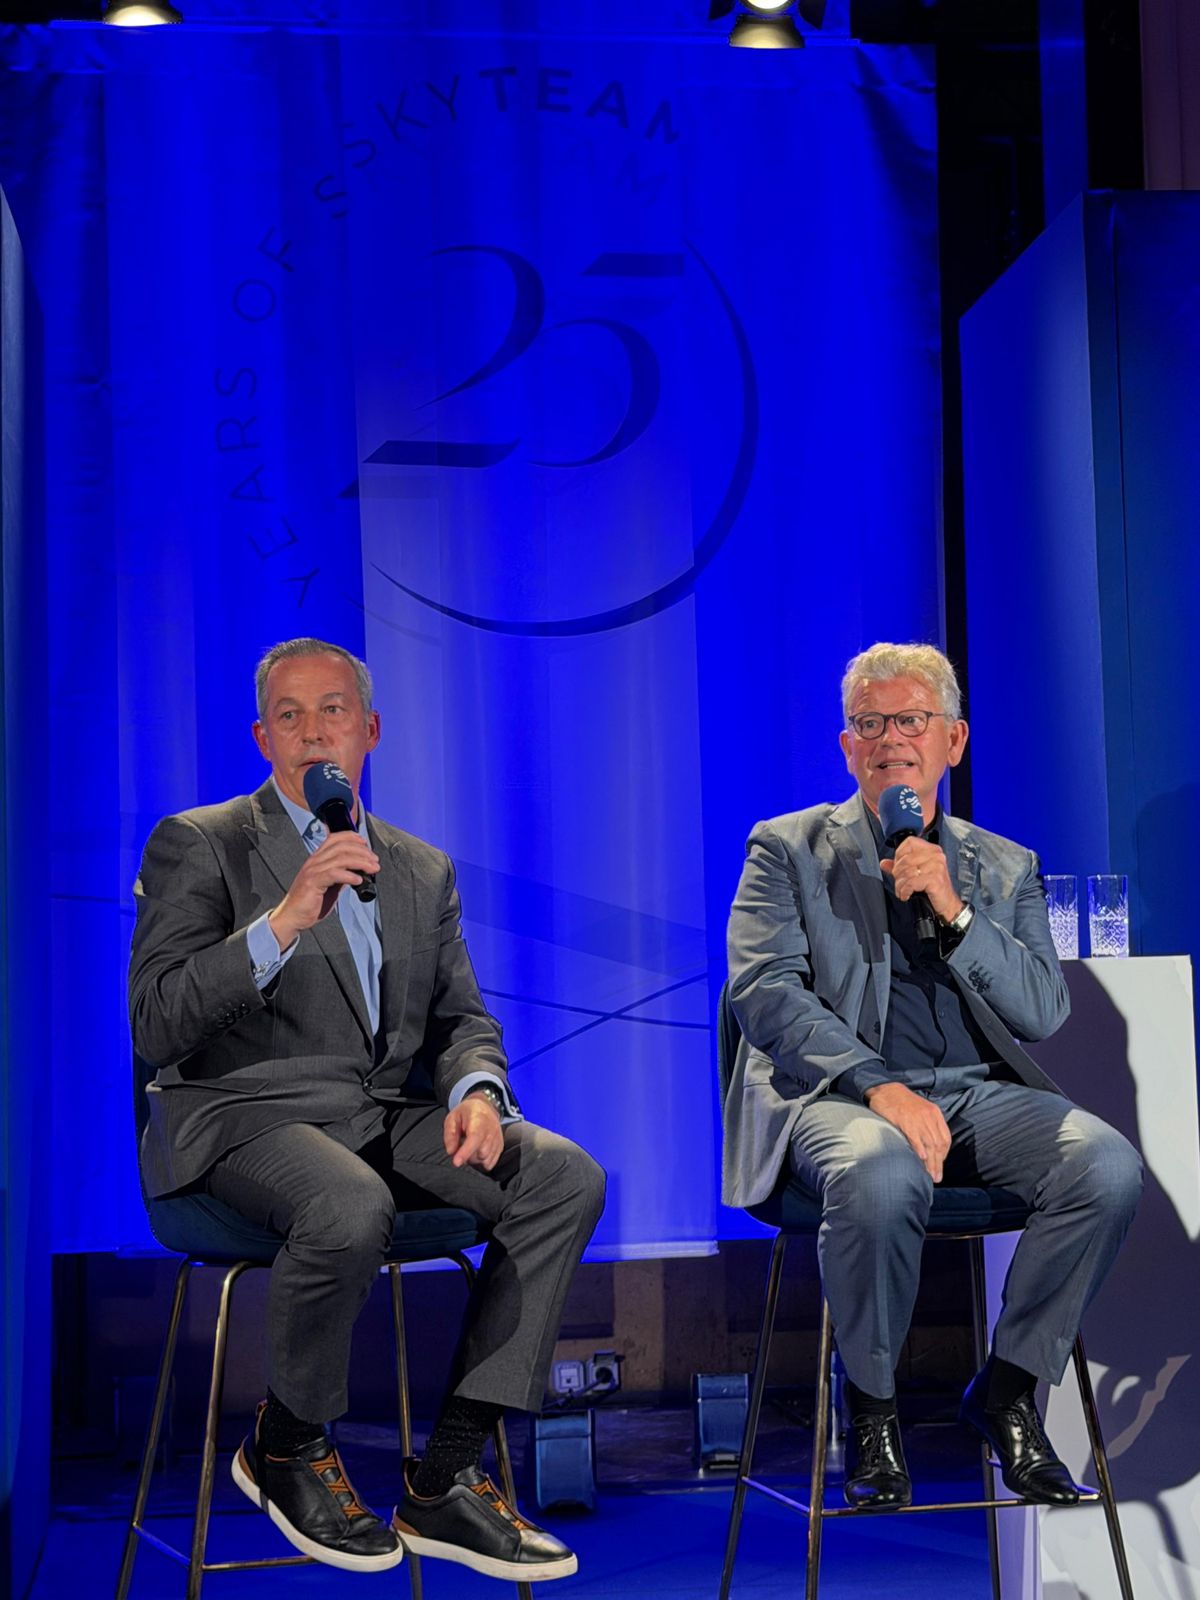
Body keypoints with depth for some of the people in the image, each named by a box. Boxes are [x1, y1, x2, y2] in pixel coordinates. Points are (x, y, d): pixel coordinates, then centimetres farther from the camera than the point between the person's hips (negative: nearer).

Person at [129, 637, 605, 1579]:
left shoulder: (422, 868, 19)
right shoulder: (198, 847, 2)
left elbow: (461, 1017, 17)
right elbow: (157, 1027, -10)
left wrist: (476, 1089, -7)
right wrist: (285, 919, -22)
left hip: (390, 1114, 6)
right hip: (248, 1113, -5)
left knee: (567, 1177, -19)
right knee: (352, 1210, -37)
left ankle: (444, 1481, -15)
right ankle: (286, 1449, -6)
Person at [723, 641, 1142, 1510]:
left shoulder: (1005, 868, 19)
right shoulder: (789, 849, 11)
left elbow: (1044, 1012, 8)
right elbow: (765, 992, -4)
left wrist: (953, 911, -8)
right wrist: (879, 1087, -19)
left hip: (979, 1093, 3)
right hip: (837, 1093, -3)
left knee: (1109, 1166, -26)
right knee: (881, 1176, -38)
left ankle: (1008, 1389, -5)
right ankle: (872, 1408, -12)